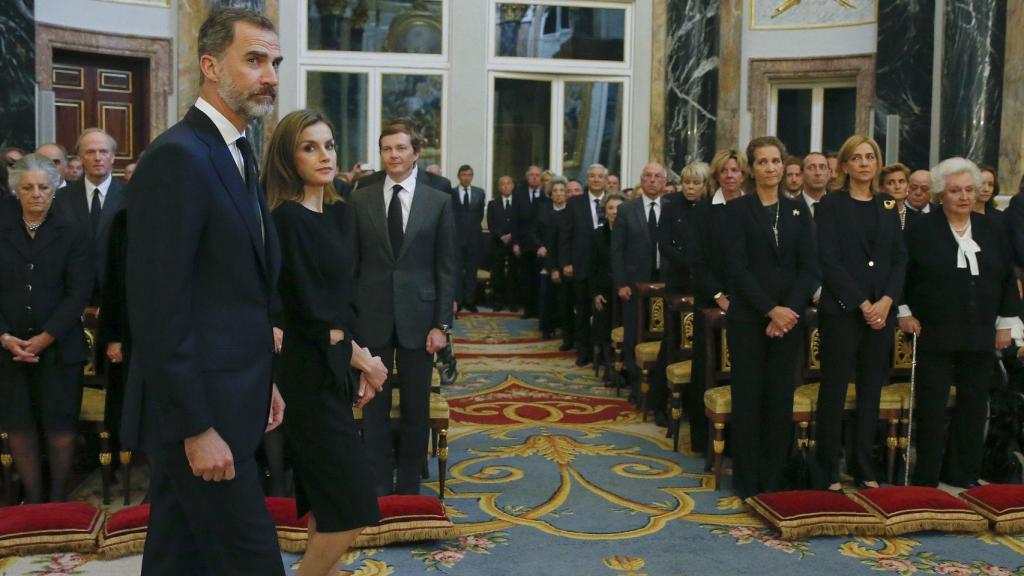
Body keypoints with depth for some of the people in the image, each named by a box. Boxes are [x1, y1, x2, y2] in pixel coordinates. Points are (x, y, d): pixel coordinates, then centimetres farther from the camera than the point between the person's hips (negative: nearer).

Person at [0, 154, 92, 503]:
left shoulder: (72, 235, 3)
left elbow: (79, 293, -4)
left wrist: (45, 338, -11)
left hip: (59, 348, -1)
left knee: (60, 430, 0)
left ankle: (57, 502, 16)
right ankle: (32, 501, 18)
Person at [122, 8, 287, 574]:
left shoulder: (238, 154, 13)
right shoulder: (177, 156, -17)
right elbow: (159, 309, -21)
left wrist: (263, 378, 16)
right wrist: (196, 427, -20)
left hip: (226, 399, 9)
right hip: (195, 407, -9)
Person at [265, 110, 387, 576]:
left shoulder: (340, 213, 9)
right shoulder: (287, 217, -16)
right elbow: (308, 309, -17)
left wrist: (359, 362, 8)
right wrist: (361, 358, -6)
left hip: (337, 371, 8)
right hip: (310, 377, -8)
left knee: (327, 509, 15)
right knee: (349, 508, -6)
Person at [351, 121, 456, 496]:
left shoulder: (439, 201, 1)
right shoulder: (360, 200, 4)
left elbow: (446, 268, 1)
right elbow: (352, 264, 5)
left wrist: (441, 323, -4)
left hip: (418, 315, 0)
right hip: (372, 316, 0)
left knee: (416, 408, 8)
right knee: (374, 406, 6)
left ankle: (408, 488, 22)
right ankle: (378, 488, 18)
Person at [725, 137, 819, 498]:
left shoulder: (798, 210, 9)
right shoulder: (738, 209, 0)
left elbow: (809, 267, 2)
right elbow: (738, 267, -8)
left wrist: (788, 311, -11)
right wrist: (770, 310, -15)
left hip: (789, 317, 3)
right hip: (748, 317, -2)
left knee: (781, 399, 4)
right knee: (748, 398, 1)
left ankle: (772, 481, 14)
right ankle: (747, 482, 12)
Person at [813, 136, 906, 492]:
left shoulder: (888, 206, 13)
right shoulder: (831, 205, -1)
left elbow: (900, 258, 9)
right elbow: (828, 260, -8)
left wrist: (886, 301, -7)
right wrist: (862, 303, -14)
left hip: (882, 310, 5)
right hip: (842, 310, -4)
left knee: (872, 389, 8)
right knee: (834, 389, -1)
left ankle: (863, 465, 20)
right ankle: (828, 471, 7)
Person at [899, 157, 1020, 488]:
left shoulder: (990, 231, 8)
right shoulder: (923, 230, -3)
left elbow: (1007, 278, 12)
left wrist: (1005, 323, 9)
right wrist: (905, 312, -6)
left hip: (979, 334, 4)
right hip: (935, 334, -4)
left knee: (974, 405, 8)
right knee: (931, 406, 0)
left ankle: (963, 473, 20)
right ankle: (926, 476, 9)